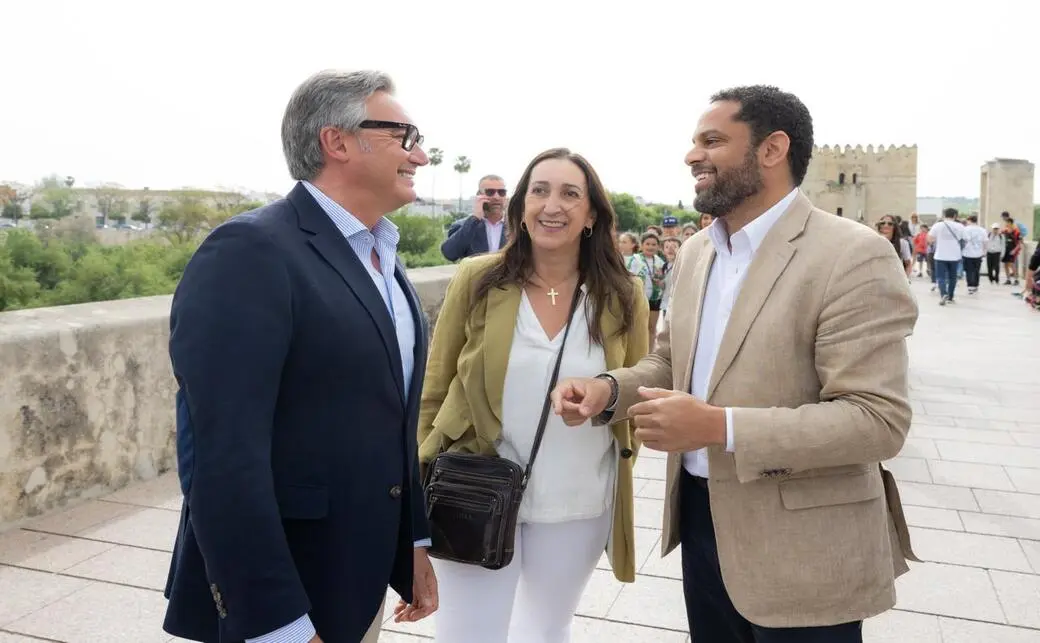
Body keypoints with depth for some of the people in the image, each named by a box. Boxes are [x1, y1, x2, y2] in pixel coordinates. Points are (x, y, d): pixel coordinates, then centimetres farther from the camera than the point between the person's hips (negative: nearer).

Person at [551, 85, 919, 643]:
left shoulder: (853, 256, -17)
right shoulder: (694, 252, 6)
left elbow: (878, 420, -22)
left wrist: (719, 426, -29)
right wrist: (610, 388, -6)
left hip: (800, 552, -6)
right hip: (700, 518, 7)